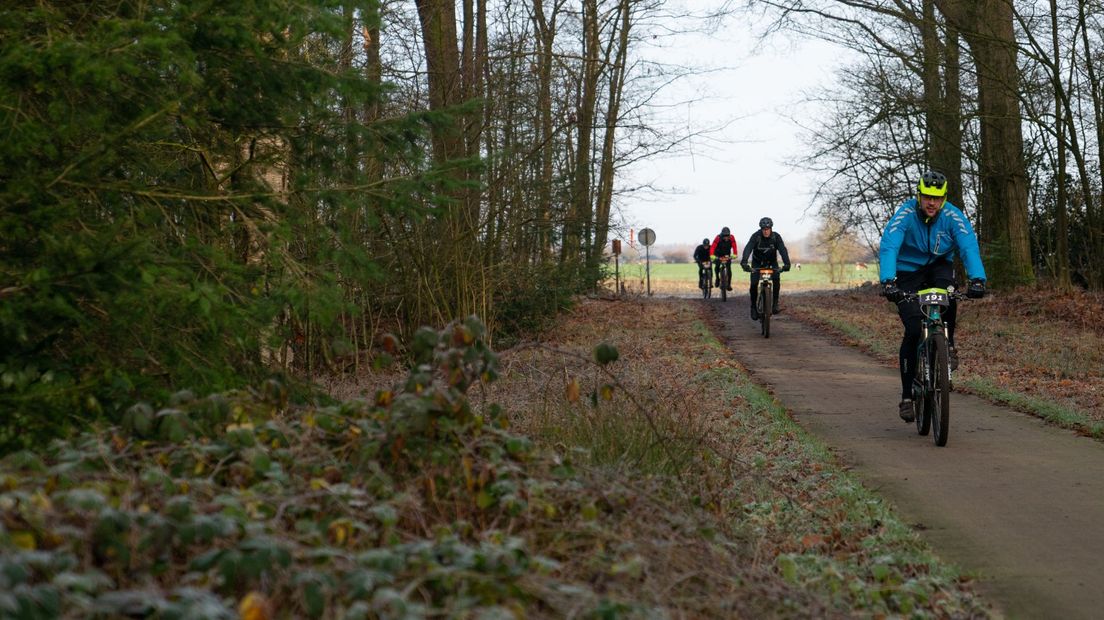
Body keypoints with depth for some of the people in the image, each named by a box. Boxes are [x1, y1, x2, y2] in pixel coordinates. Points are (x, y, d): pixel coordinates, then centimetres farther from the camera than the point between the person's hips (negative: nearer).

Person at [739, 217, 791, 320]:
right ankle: (753, 306, 5)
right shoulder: (756, 236, -24)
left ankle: (775, 302, -13)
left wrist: (787, 263, -48)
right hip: (757, 262, 0)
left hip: (771, 262, 1)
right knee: (754, 284, -14)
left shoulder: (776, 237, -20)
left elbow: (783, 250, -31)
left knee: (776, 279, -26)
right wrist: (744, 262, -55)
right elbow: (748, 249, -37)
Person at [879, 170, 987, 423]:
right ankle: (907, 395, -4)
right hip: (908, 271, -1)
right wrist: (888, 282, -50)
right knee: (913, 330, -15)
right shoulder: (905, 214, -22)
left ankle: (947, 345, -13)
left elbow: (969, 247, -28)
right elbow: (888, 247, -34)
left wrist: (977, 279, -45)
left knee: (947, 290, -36)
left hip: (938, 266, 2)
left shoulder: (953, 216, -17)